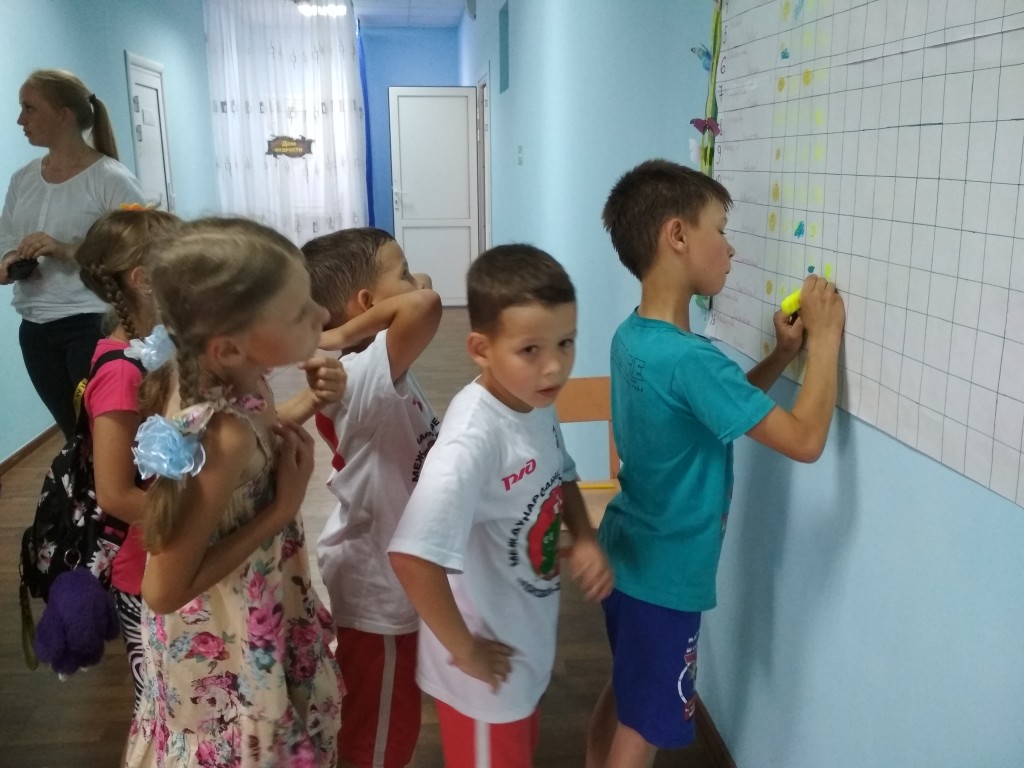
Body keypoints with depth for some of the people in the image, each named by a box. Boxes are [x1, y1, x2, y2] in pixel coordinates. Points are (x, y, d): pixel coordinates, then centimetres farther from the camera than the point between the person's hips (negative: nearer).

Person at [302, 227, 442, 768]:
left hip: (385, 579, 9)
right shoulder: (363, 378, -31)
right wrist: (342, 335, -35)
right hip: (377, 592, -9)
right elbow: (425, 305, -47)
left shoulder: (378, 371, 0)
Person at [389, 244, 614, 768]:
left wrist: (586, 539, -7)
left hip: (530, 650, 8)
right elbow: (412, 558, -38)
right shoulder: (474, 440, -34)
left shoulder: (539, 405, -8)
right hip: (490, 670, -8)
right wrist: (464, 651, -24)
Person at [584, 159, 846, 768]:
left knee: (623, 696, 26)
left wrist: (783, 354, 1)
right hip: (666, 575, -9)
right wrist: (824, 338, -15)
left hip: (629, 555, 9)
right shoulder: (689, 359, -30)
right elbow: (806, 440, -26)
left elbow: (724, 406, 11)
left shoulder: (633, 336, -1)